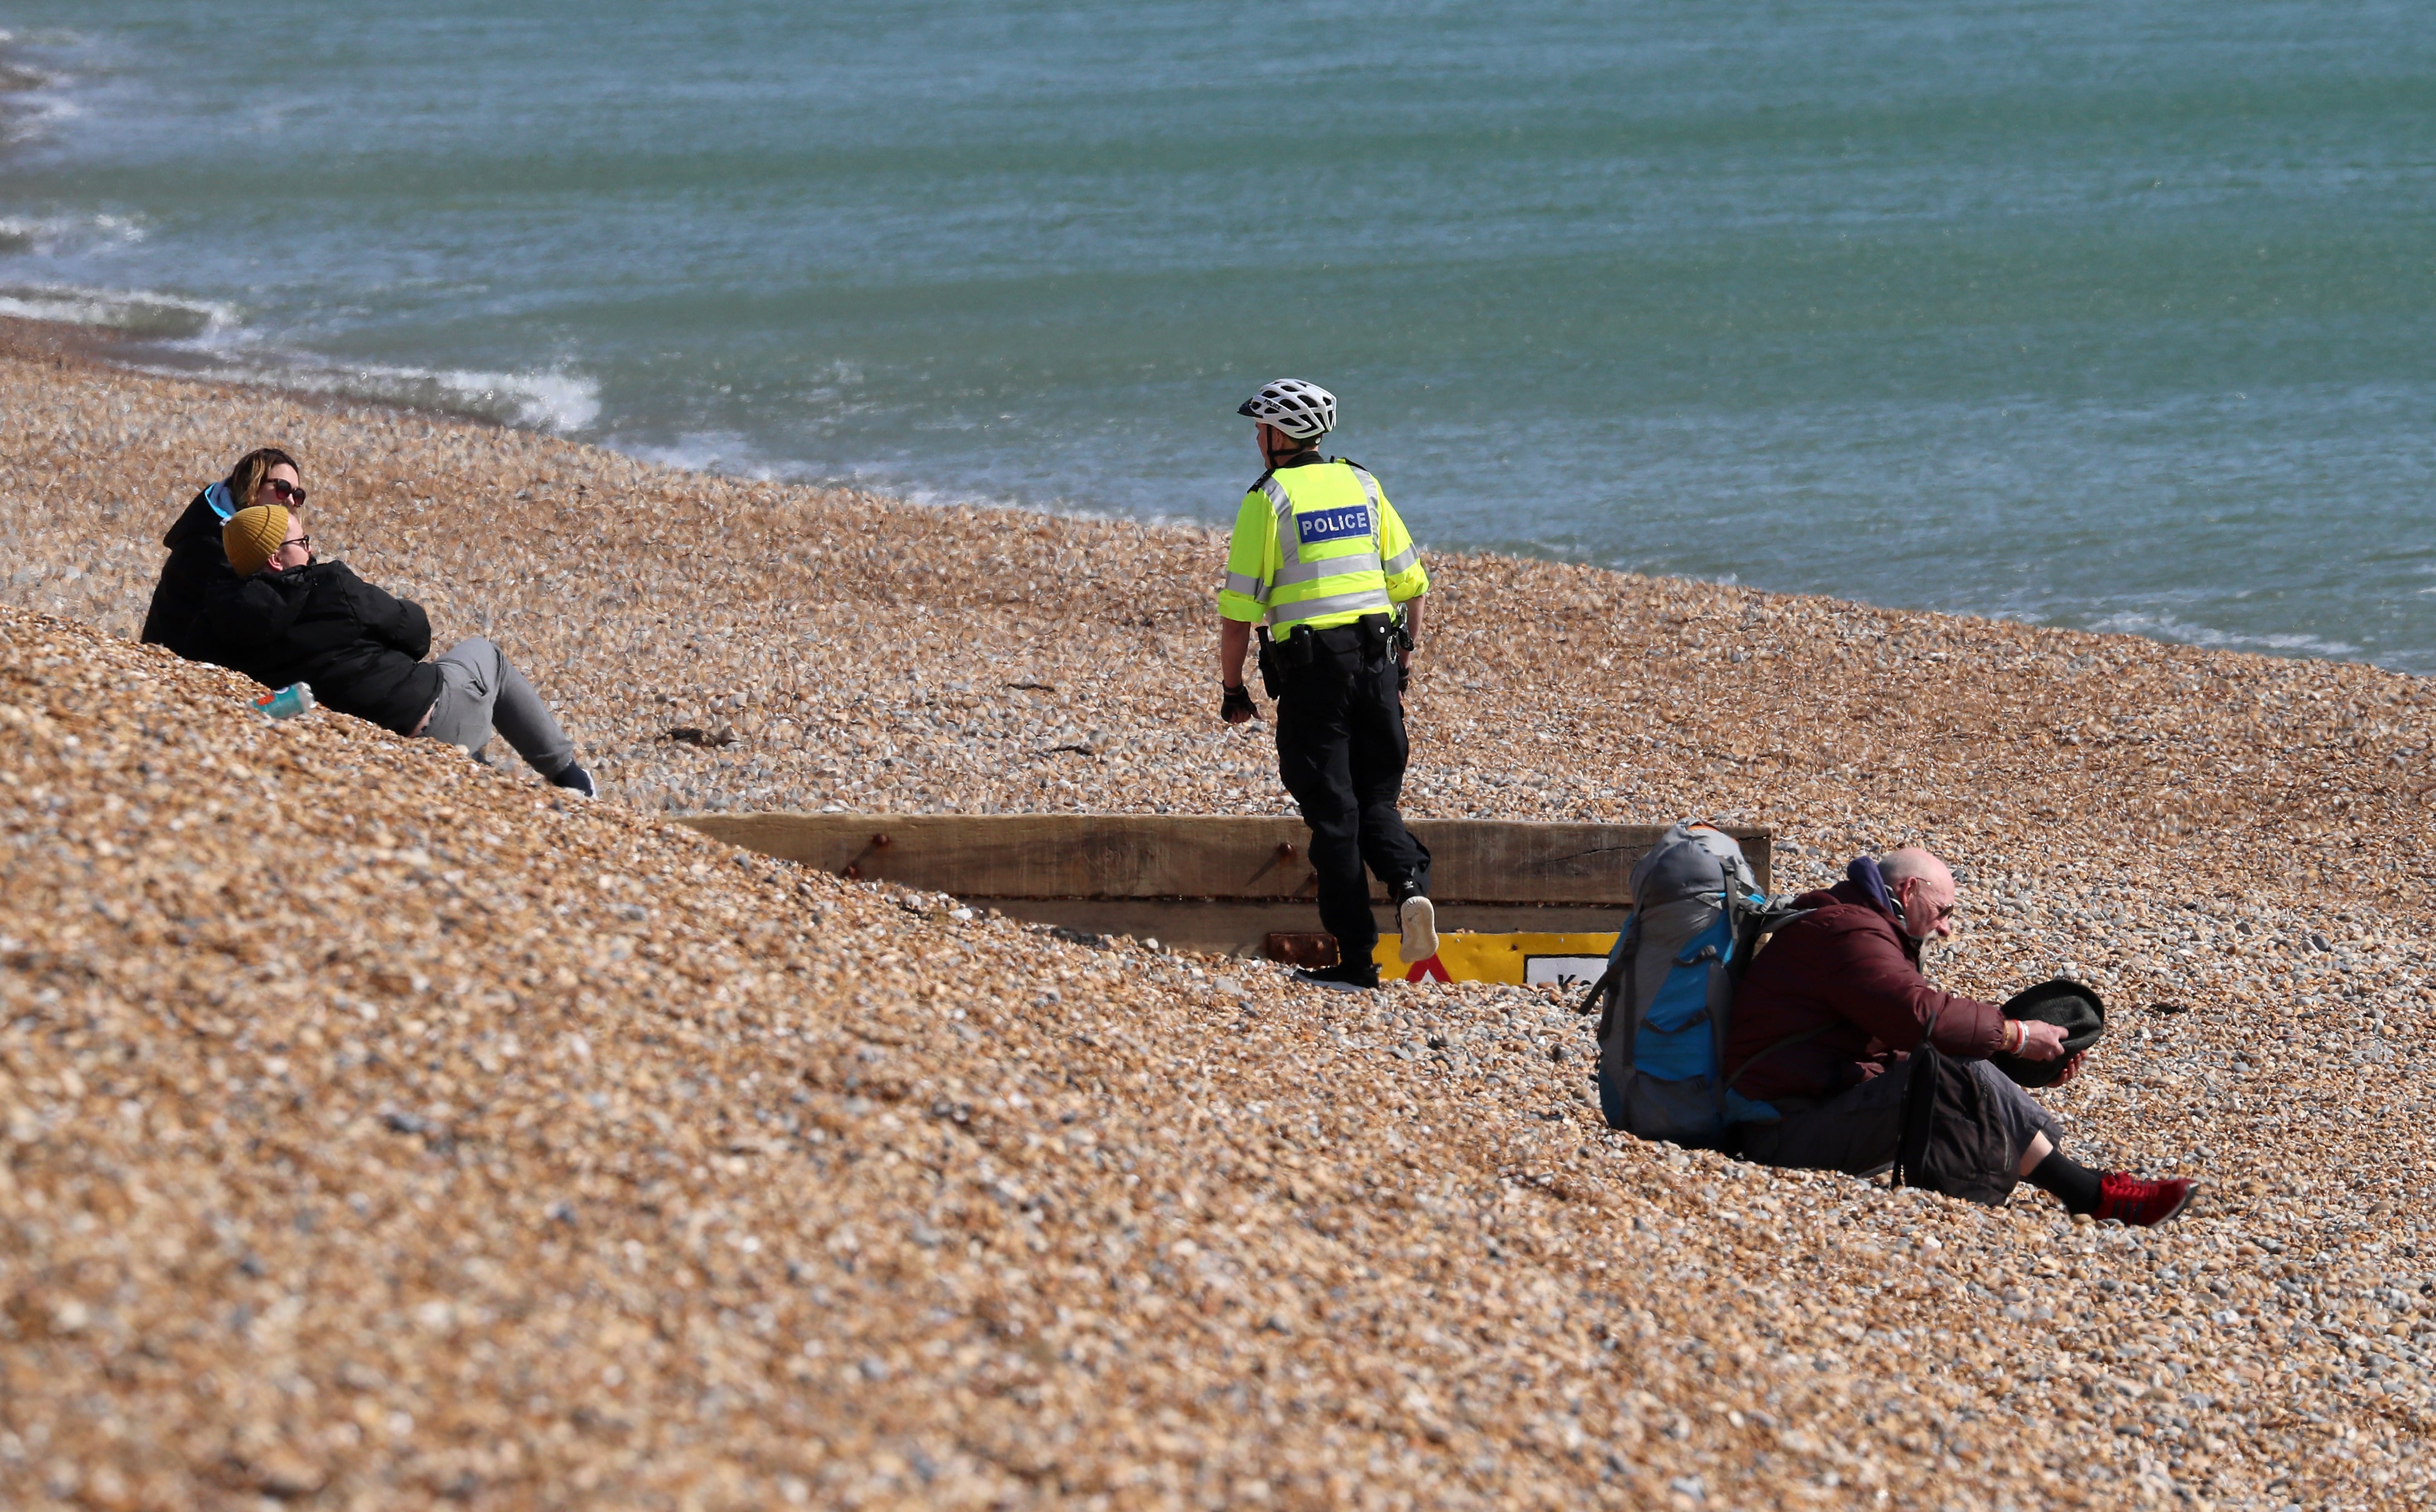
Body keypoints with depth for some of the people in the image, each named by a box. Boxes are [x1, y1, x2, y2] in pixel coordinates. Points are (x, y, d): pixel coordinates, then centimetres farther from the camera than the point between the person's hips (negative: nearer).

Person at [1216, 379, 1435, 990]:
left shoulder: (1269, 498, -4)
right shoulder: (1362, 485, 11)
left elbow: (1240, 605, -6)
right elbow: (1410, 583, 11)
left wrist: (1232, 688, 3)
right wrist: (1403, 663, 19)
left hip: (1310, 667, -4)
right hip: (1375, 660, 4)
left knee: (1333, 814, 1)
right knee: (1377, 800, 14)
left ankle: (1357, 958, 0)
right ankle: (1409, 883, -16)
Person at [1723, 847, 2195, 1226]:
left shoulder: (1857, 928, 24)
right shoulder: (1846, 931, -12)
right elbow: (1921, 1016, -26)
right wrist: (2014, 1035, -15)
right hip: (1789, 1134, -11)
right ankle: (2093, 1195, -18)